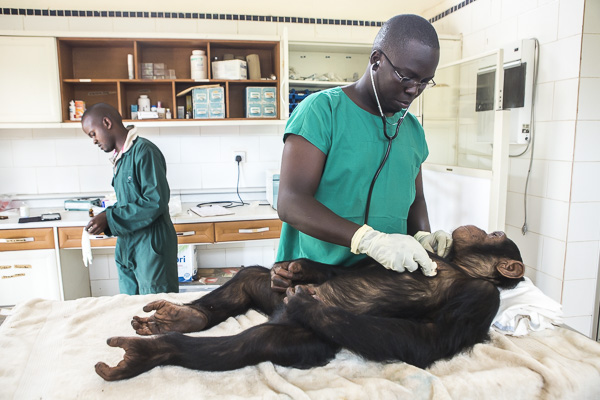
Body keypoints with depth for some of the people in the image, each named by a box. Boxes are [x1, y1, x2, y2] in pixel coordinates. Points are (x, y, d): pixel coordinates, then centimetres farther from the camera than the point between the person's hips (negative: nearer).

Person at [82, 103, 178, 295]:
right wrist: (104, 220, 4)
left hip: (150, 248, -8)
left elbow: (156, 202, -21)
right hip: (126, 249, 9)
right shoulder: (120, 157, 13)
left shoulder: (143, 151, -14)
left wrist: (109, 218, -18)